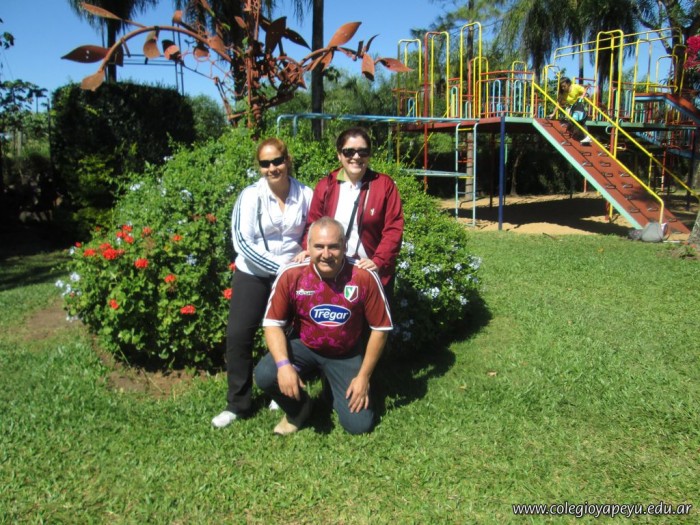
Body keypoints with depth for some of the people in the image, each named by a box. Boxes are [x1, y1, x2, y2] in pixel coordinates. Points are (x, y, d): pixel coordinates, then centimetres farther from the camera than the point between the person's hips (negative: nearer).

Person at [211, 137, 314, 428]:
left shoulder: (305, 195, -6)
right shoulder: (251, 196, -11)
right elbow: (242, 242, -16)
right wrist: (280, 268, -20)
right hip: (253, 274, -1)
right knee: (238, 335, -4)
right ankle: (237, 403, 12)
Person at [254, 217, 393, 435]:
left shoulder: (364, 277, -23)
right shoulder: (291, 275, -21)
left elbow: (380, 329, -12)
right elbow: (273, 324, -11)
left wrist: (364, 376, -11)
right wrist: (284, 365, -28)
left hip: (346, 354, 0)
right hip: (303, 346, 1)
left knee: (359, 424, -7)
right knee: (264, 375, -28)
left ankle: (339, 390, 28)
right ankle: (297, 410, 7)